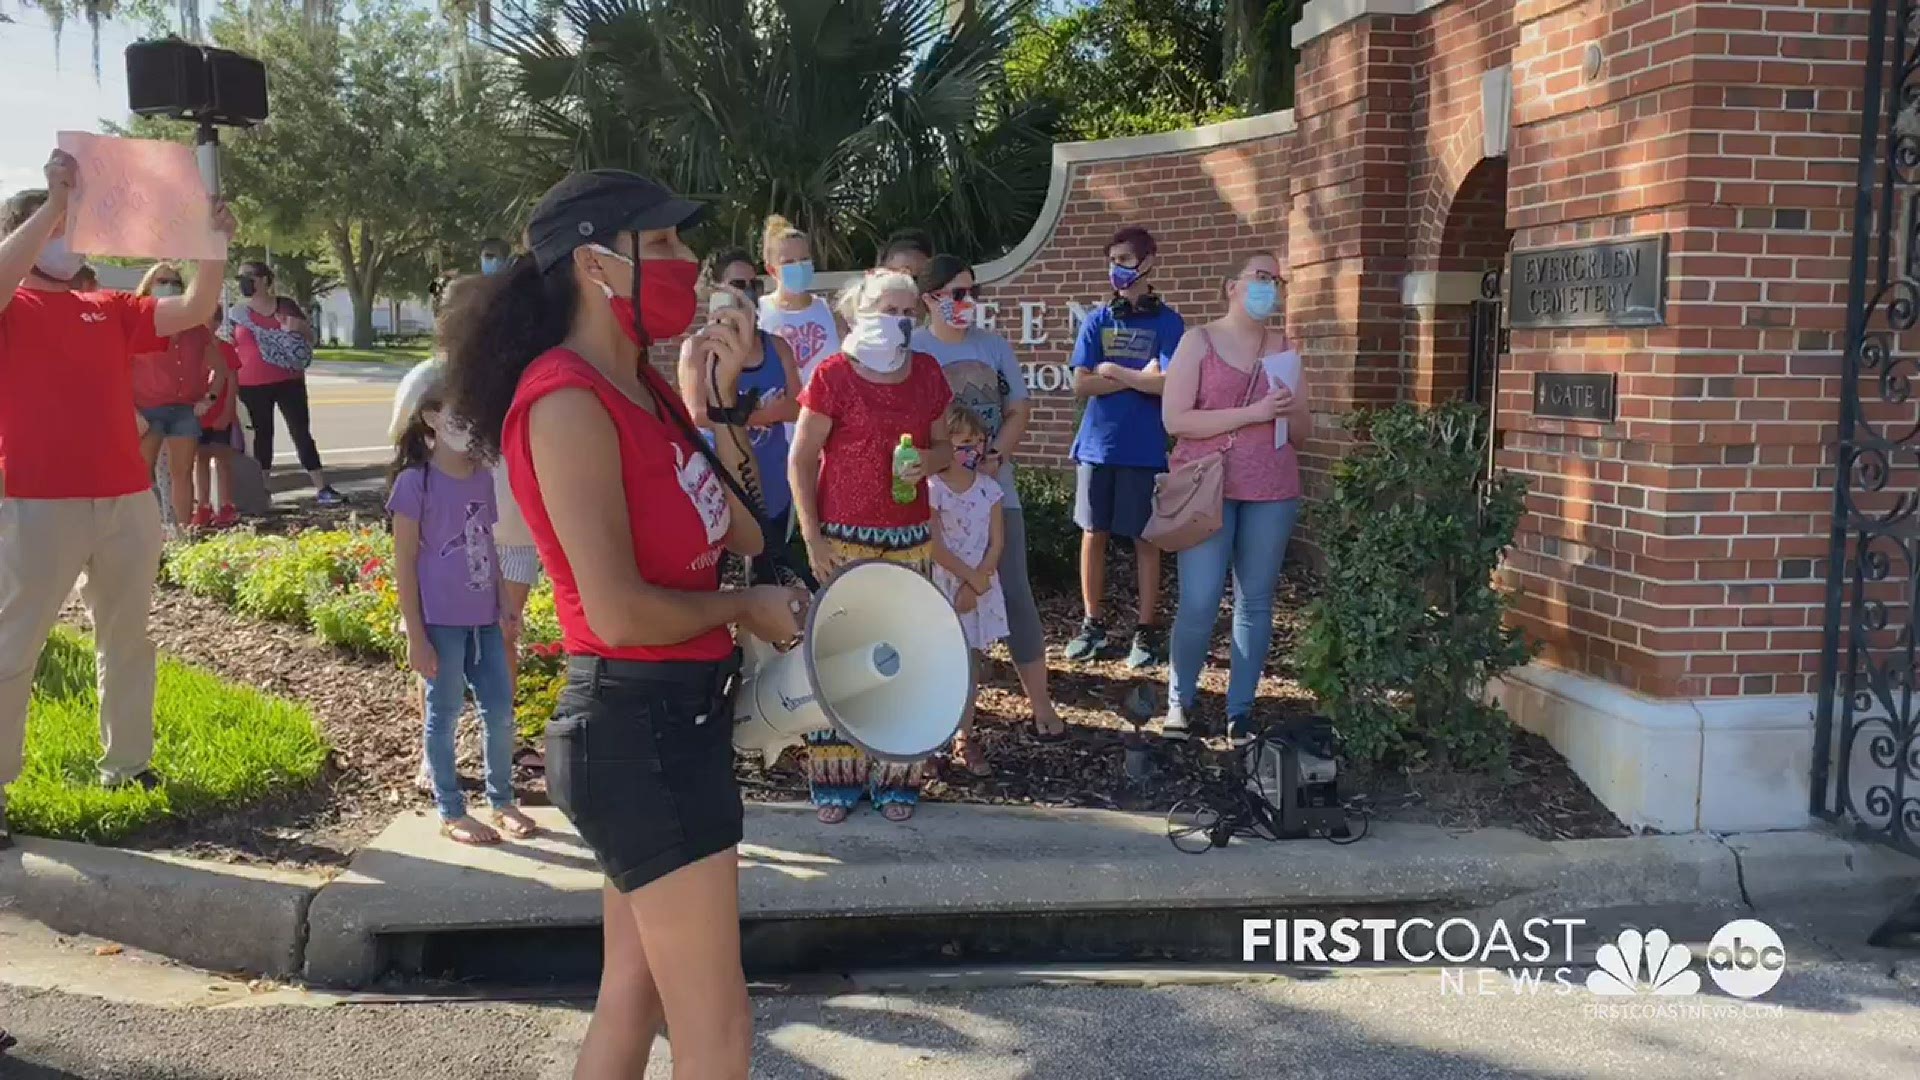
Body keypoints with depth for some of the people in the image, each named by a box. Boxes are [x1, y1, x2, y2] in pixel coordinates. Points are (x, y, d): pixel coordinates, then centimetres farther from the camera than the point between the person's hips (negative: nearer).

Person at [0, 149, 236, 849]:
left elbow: (195, 311, 9)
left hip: (127, 499, 6)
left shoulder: (109, 310, 13)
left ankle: (125, 762, 27)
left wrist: (214, 243, -3)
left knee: (127, 639, 14)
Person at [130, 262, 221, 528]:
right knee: (142, 474, -3)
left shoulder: (194, 327, 11)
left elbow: (219, 366, 20)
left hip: (185, 408, 4)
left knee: (182, 472, 5)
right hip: (147, 409, -4)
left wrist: (210, 397, 7)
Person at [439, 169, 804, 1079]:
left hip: (676, 715, 9)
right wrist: (745, 610, -9)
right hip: (638, 726, -9)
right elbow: (617, 611, -24)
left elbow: (742, 534, 11)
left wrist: (725, 398, 3)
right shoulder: (570, 402, -18)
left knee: (634, 996, 21)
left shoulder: (642, 389, 9)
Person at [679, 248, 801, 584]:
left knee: (767, 574, 16)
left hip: (771, 481, 4)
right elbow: (699, 414, -16)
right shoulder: (698, 348, -5)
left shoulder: (777, 346, 7)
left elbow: (797, 407, -1)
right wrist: (769, 411, -13)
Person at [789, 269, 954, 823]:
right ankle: (835, 779, 10)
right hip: (843, 538, -4)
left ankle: (894, 776, 14)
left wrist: (928, 460, -8)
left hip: (908, 538, 4)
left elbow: (943, 446, 17)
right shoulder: (833, 374, -5)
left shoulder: (927, 373, 8)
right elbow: (801, 460, -4)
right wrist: (812, 538, -10)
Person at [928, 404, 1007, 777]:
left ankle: (964, 741, 19)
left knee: (970, 668, 10)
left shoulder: (989, 488, 3)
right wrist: (971, 577, -14)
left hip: (980, 587, 4)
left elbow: (996, 543, 0)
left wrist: (975, 584, -11)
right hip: (942, 587, -4)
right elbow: (936, 548, -14)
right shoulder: (932, 489, -10)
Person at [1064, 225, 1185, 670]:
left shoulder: (1167, 322, -2)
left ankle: (1147, 630, 12)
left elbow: (1169, 385, -14)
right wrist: (1139, 377, -10)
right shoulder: (1097, 321, 6)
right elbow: (1082, 385, -3)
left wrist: (1114, 371, -7)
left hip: (1144, 448, -3)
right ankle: (1093, 623, 19)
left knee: (1144, 538, 4)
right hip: (1097, 445, 3)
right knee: (1093, 533, 7)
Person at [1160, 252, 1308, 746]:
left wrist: (1292, 411, -8)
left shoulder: (1285, 347, 13)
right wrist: (1253, 413, -16)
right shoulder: (1199, 342, 0)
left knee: (1256, 602, 5)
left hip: (1272, 493, 4)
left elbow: (1303, 432, 16)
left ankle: (1240, 710, 13)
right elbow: (1175, 419, -10)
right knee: (1198, 603, -7)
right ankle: (1179, 701, 12)